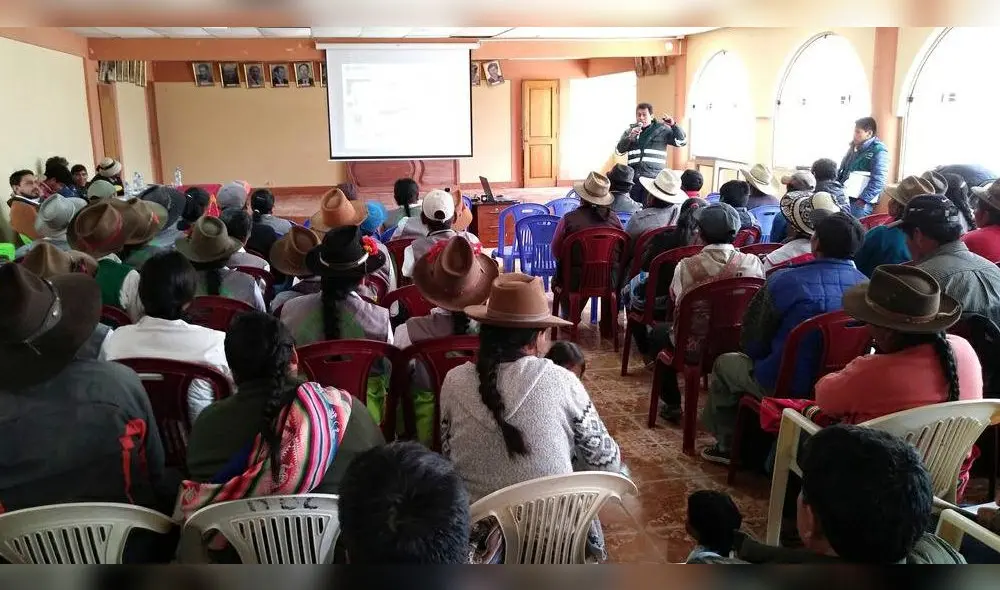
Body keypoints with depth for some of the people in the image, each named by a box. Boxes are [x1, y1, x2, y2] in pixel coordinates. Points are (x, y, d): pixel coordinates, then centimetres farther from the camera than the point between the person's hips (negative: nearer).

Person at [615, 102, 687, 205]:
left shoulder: (662, 130, 7)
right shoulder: (629, 131, 13)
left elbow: (682, 142, 3)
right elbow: (619, 151, 6)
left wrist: (674, 126, -11)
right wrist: (630, 137, -10)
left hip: (654, 178, -2)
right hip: (633, 177, 3)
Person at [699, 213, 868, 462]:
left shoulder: (784, 281, -19)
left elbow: (752, 342, -7)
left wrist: (755, 353, 15)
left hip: (785, 386, -5)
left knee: (724, 363, 22)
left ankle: (728, 445, 33)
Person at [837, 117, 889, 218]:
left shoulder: (878, 151, -9)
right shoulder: (854, 148, 16)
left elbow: (878, 181, -18)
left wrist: (863, 200, -21)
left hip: (859, 202, -8)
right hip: (844, 197, 8)